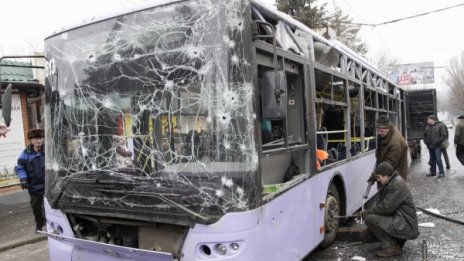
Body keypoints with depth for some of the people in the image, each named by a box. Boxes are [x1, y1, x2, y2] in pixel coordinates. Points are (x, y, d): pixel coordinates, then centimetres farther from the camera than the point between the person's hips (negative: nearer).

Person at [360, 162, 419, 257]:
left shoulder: (398, 184, -20)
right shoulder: (388, 184, 12)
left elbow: (386, 208, -24)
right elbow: (378, 203, 10)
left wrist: (368, 212, -12)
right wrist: (367, 212, -7)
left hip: (406, 226, -10)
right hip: (398, 222, 10)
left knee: (370, 219, -25)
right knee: (364, 236, 4)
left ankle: (391, 247, -11)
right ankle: (397, 240, 14)